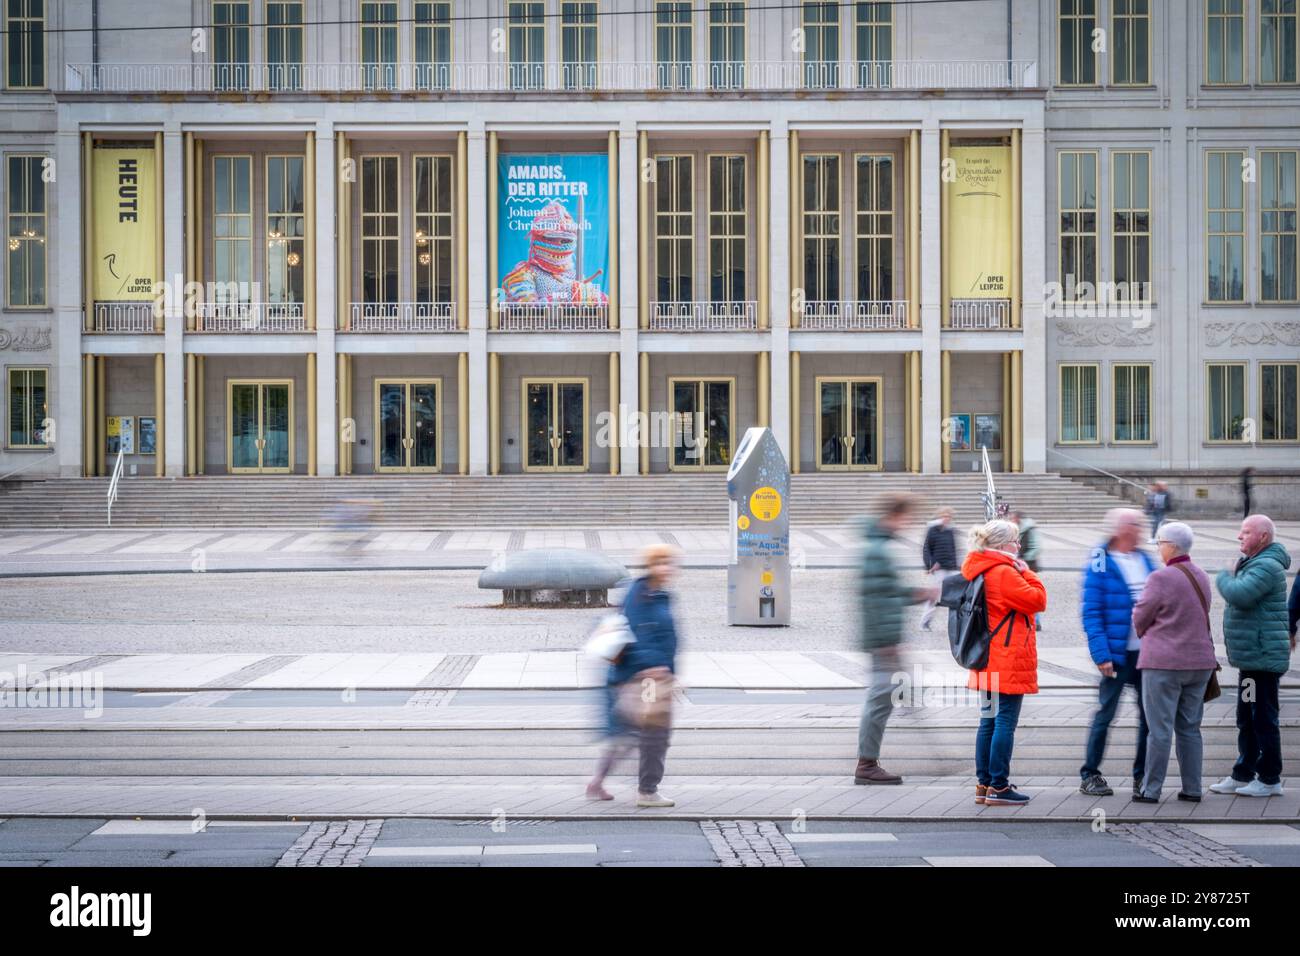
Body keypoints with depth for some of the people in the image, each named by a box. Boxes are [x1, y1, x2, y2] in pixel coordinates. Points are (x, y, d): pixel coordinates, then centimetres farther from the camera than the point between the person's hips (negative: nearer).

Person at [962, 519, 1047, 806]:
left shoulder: (978, 572, 13)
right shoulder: (1004, 573, -16)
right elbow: (1037, 600, -12)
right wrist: (1026, 573, -3)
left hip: (987, 663, 10)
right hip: (1009, 663, -10)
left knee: (988, 722, 13)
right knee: (1005, 722, -6)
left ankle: (984, 784, 16)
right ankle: (998, 787, -5)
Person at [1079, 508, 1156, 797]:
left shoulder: (1145, 560, 11)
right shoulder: (1101, 564, -9)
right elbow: (1091, 612, -12)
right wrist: (1102, 654, -19)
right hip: (1118, 653, -6)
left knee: (1149, 714, 7)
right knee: (1105, 713, 0)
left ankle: (1142, 775, 17)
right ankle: (1089, 775, 10)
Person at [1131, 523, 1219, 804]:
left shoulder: (1161, 578, -15)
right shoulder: (1202, 577, 8)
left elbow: (1140, 618, -7)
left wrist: (1144, 633, 16)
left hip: (1164, 663, -7)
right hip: (1199, 660, 7)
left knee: (1159, 729, -2)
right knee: (1190, 728, 12)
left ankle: (1151, 789, 2)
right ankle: (1192, 789, 13)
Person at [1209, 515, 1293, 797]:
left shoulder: (1267, 566, -17)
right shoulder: (1253, 563, 17)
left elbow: (1239, 595, -30)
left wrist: (1224, 577, -12)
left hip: (1262, 657, -11)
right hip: (1250, 656, 11)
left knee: (1263, 719, -5)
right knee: (1247, 720, 16)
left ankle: (1270, 779, 2)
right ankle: (1242, 775, 23)